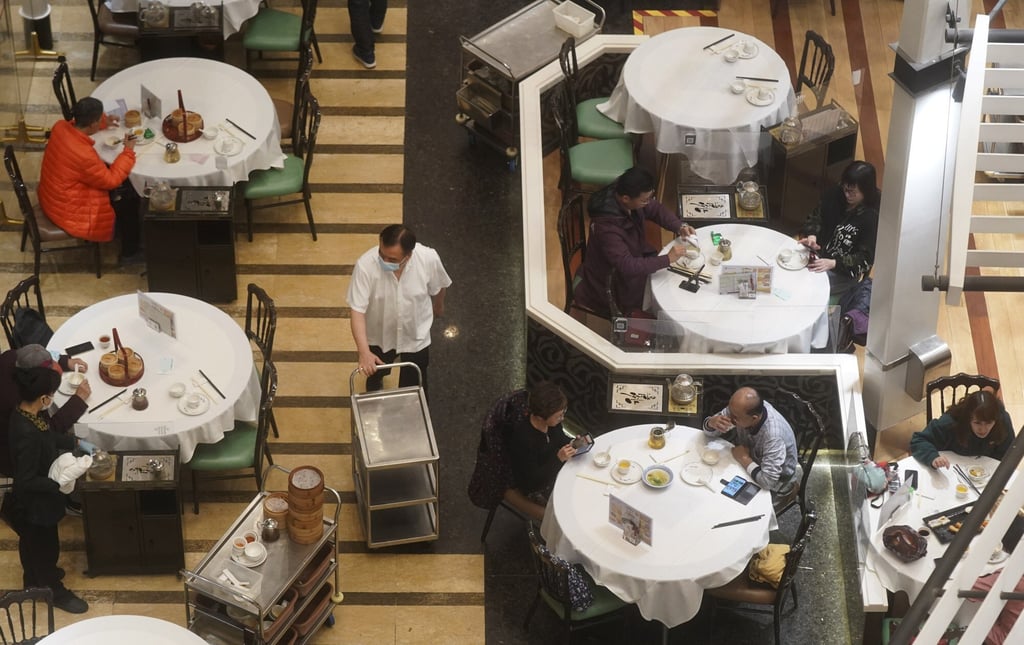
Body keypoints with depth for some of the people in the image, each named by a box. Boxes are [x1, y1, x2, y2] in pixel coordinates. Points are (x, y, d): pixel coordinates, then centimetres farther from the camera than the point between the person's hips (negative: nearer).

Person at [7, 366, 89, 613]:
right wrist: (59, 485, -27)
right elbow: (26, 481, -33)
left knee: (31, 542, 32)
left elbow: (48, 437, 11)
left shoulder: (25, 414, -11)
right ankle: (56, 592, 39)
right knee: (46, 547, 17)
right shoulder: (27, 434, -40)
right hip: (34, 504, -9)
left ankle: (34, 579, 55)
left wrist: (74, 442, 7)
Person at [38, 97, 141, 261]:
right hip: (69, 212, -8)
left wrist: (104, 121, 10)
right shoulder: (84, 155, -37)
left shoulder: (60, 127, -13)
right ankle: (130, 251, 26)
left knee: (123, 185, 19)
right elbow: (111, 180, -20)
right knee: (130, 197, 7)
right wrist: (128, 152, -12)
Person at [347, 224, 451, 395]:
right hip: (379, 335, 0)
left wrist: (438, 306, 13)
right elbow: (358, 312, -31)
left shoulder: (429, 259, -32)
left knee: (414, 385, 19)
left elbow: (438, 287, -7)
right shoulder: (365, 265, -35)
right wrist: (364, 352, -41)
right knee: (375, 372, 30)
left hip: (415, 336, 0)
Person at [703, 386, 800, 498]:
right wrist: (712, 423, -32)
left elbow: (768, 481, -43)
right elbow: (709, 432, -8)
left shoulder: (773, 435, -41)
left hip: (777, 483, -6)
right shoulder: (739, 408, -22)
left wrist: (744, 458, -30)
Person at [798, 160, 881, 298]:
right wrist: (812, 236, -19)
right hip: (819, 255, 6)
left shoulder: (873, 217, -23)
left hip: (843, 273, -6)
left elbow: (866, 258, -21)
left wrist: (833, 263, -33)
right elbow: (815, 217, 5)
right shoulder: (834, 195, -7)